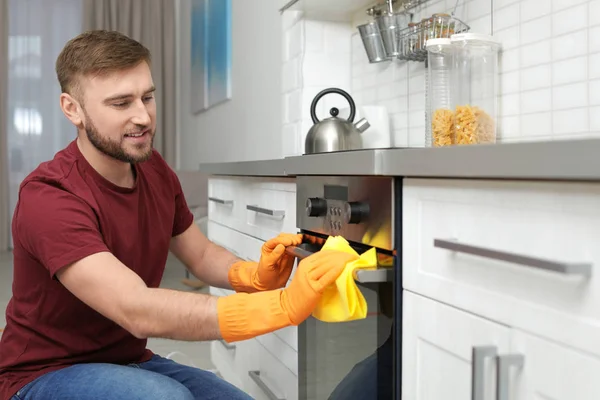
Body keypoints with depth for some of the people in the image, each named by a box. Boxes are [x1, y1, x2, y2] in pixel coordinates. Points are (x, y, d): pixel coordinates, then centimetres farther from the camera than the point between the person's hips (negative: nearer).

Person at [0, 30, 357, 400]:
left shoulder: (155, 171, -4)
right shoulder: (49, 197, -27)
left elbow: (201, 255, 5)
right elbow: (138, 311, -37)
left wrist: (256, 276, -18)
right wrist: (280, 306, -46)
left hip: (131, 361, 6)